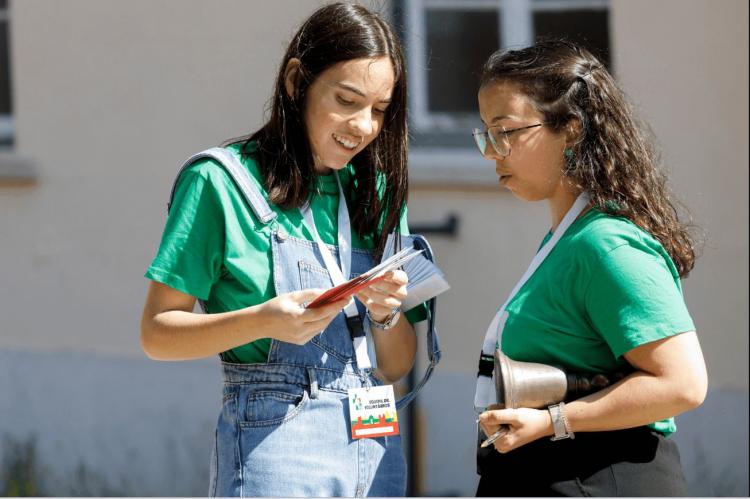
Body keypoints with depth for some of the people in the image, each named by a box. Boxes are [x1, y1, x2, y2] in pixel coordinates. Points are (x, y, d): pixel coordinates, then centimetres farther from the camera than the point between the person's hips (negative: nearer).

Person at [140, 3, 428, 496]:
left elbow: (395, 367, 14)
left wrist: (387, 315, -7)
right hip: (275, 445, -5)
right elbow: (158, 332, -5)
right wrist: (263, 321, -19)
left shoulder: (375, 192, 12)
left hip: (377, 449, 5)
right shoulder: (222, 180, -3)